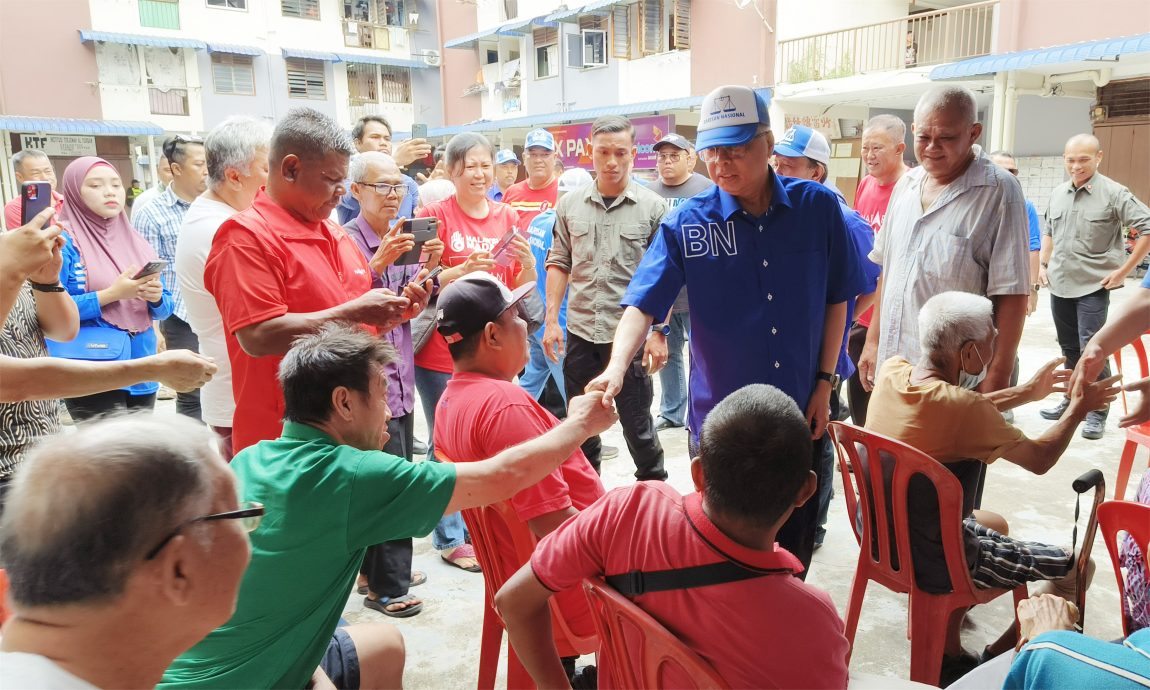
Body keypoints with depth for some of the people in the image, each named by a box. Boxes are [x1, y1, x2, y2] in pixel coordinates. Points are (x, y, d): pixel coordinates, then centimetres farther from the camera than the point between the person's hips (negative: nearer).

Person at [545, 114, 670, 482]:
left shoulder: (653, 207, -4)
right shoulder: (570, 205, 5)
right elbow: (559, 264, 10)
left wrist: (659, 333, -10)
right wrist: (551, 320, 3)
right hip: (580, 331, 3)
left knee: (637, 423, 8)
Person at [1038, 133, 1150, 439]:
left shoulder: (1113, 193, -10)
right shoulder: (1058, 193, 8)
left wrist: (1124, 270, -12)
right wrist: (1043, 264, 12)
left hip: (1093, 287, -6)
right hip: (1059, 286, 6)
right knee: (1069, 348, 16)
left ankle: (1098, 411, 4)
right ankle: (1071, 400, 30)